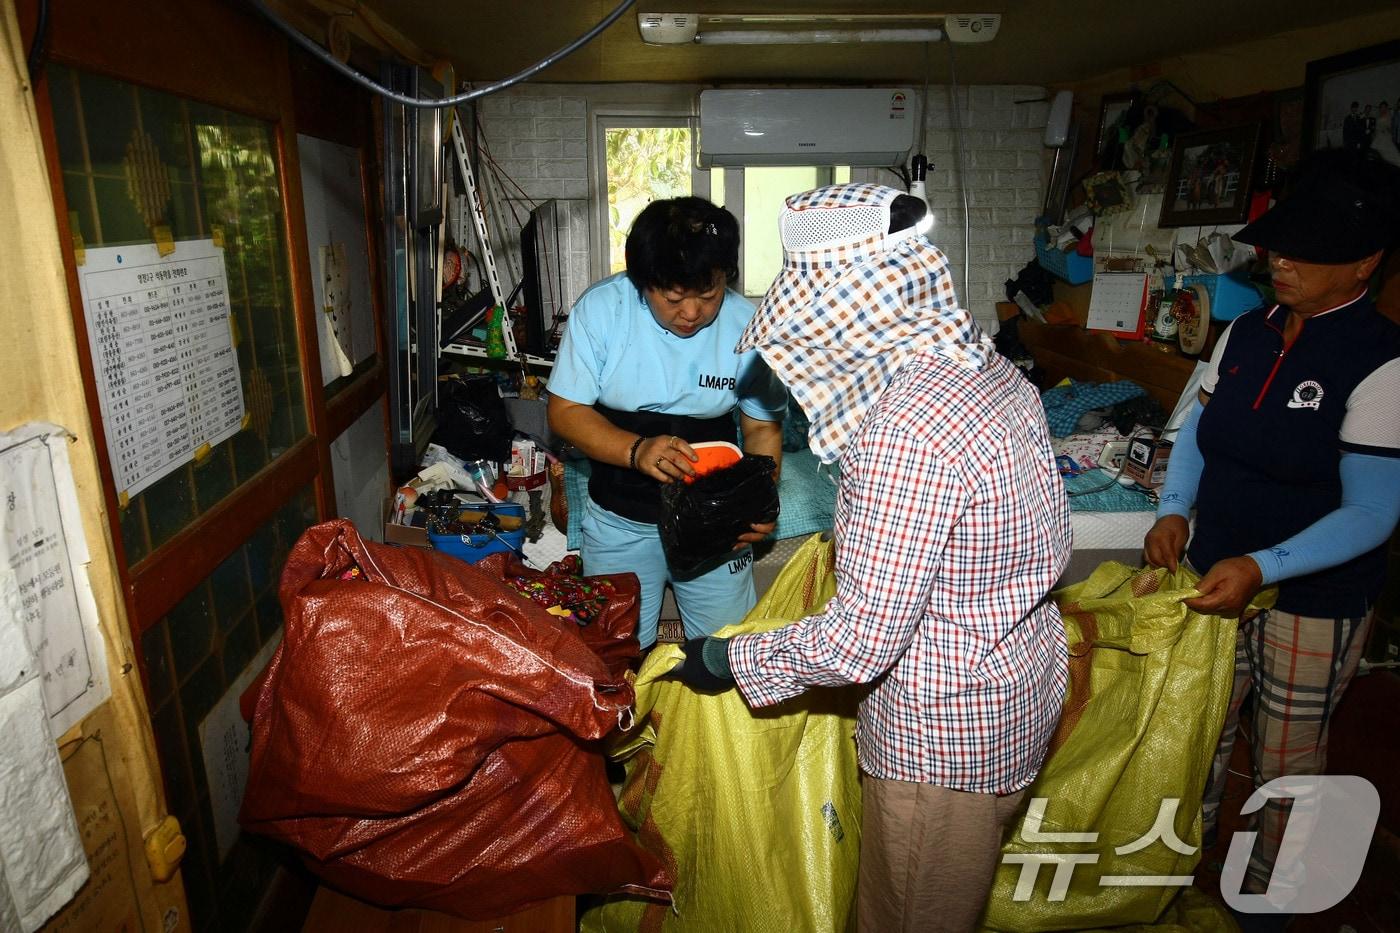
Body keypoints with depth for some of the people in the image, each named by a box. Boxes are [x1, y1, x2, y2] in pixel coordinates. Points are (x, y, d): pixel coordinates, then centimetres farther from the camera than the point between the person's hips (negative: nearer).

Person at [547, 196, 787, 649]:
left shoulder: (747, 325, -14)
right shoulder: (599, 309, -16)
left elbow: (763, 428, -3)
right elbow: (565, 411, -13)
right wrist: (636, 451, -31)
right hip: (619, 524, 0)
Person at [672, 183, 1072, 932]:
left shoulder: (910, 428, -33)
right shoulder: (988, 366, -3)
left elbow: (861, 641, -29)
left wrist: (732, 660, -14)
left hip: (945, 739, -8)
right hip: (1015, 694, 9)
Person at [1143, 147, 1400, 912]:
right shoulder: (1247, 331, 0)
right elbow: (1197, 432, 7)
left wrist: (1261, 568, -31)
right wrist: (1173, 513, -10)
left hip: (1315, 599, -5)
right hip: (1217, 577, 5)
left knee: (1286, 759, 16)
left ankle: (1265, 894, 40)